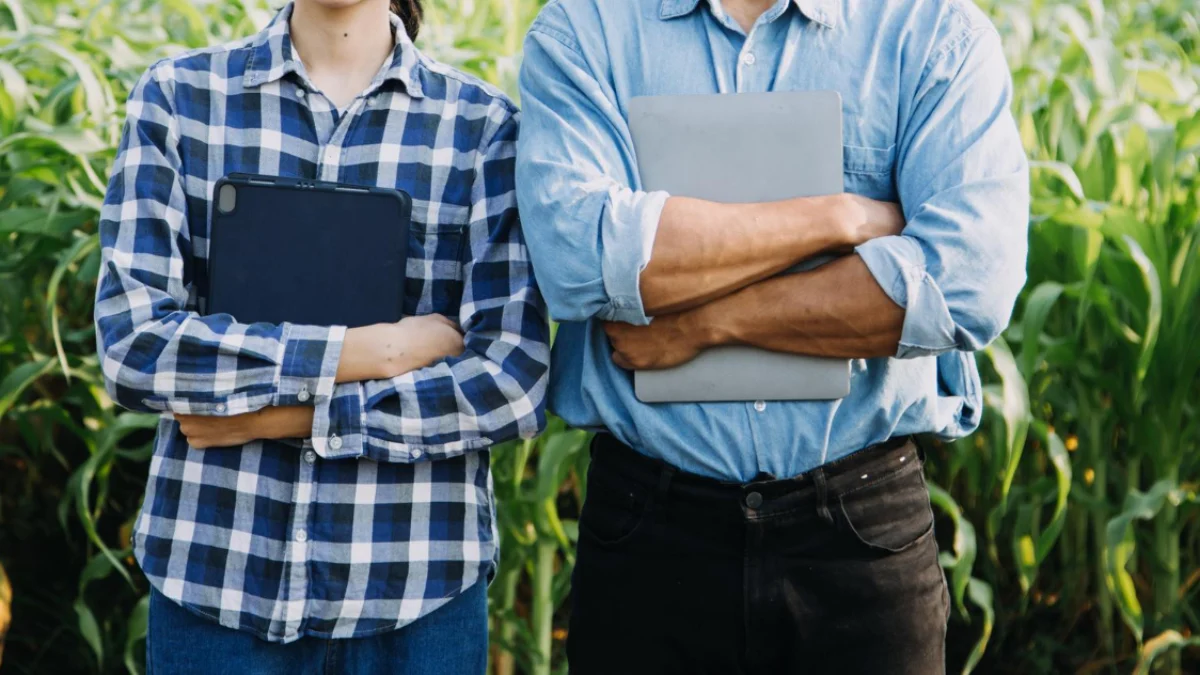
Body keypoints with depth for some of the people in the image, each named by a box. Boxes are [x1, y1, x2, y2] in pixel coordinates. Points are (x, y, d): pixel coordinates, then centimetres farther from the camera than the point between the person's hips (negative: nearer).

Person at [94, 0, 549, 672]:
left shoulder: (484, 125, -2)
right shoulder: (177, 95, 1)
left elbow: (515, 382, -9)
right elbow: (130, 344, -9)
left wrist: (282, 415, -13)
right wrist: (376, 350, -13)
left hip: (419, 585, 0)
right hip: (213, 572, 1)